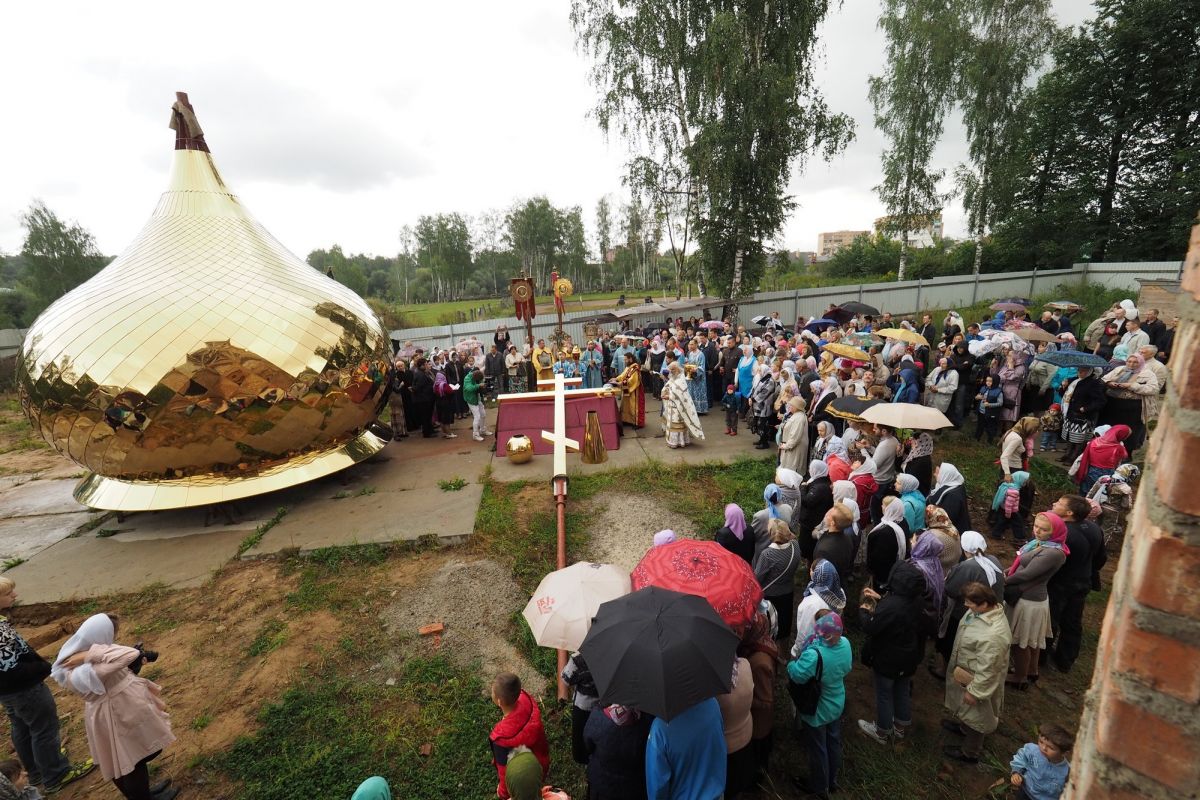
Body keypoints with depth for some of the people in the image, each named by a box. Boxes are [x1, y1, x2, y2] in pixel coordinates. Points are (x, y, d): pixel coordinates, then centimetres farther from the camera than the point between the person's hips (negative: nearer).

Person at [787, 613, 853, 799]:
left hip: (817, 710, -6)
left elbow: (797, 675, -35)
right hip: (837, 705, 6)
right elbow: (847, 668, 1)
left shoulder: (814, 654, -41)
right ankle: (833, 781, 49)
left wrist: (790, 664, -16)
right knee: (834, 742, 27)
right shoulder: (845, 643, -17)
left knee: (818, 749, 17)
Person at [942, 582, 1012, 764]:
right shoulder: (984, 610, -14)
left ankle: (970, 752, 41)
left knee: (975, 714, 18)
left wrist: (974, 691, -18)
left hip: (978, 680, -8)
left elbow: (987, 669, -30)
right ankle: (963, 727, 59)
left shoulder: (993, 635, -41)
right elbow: (966, 634, 5)